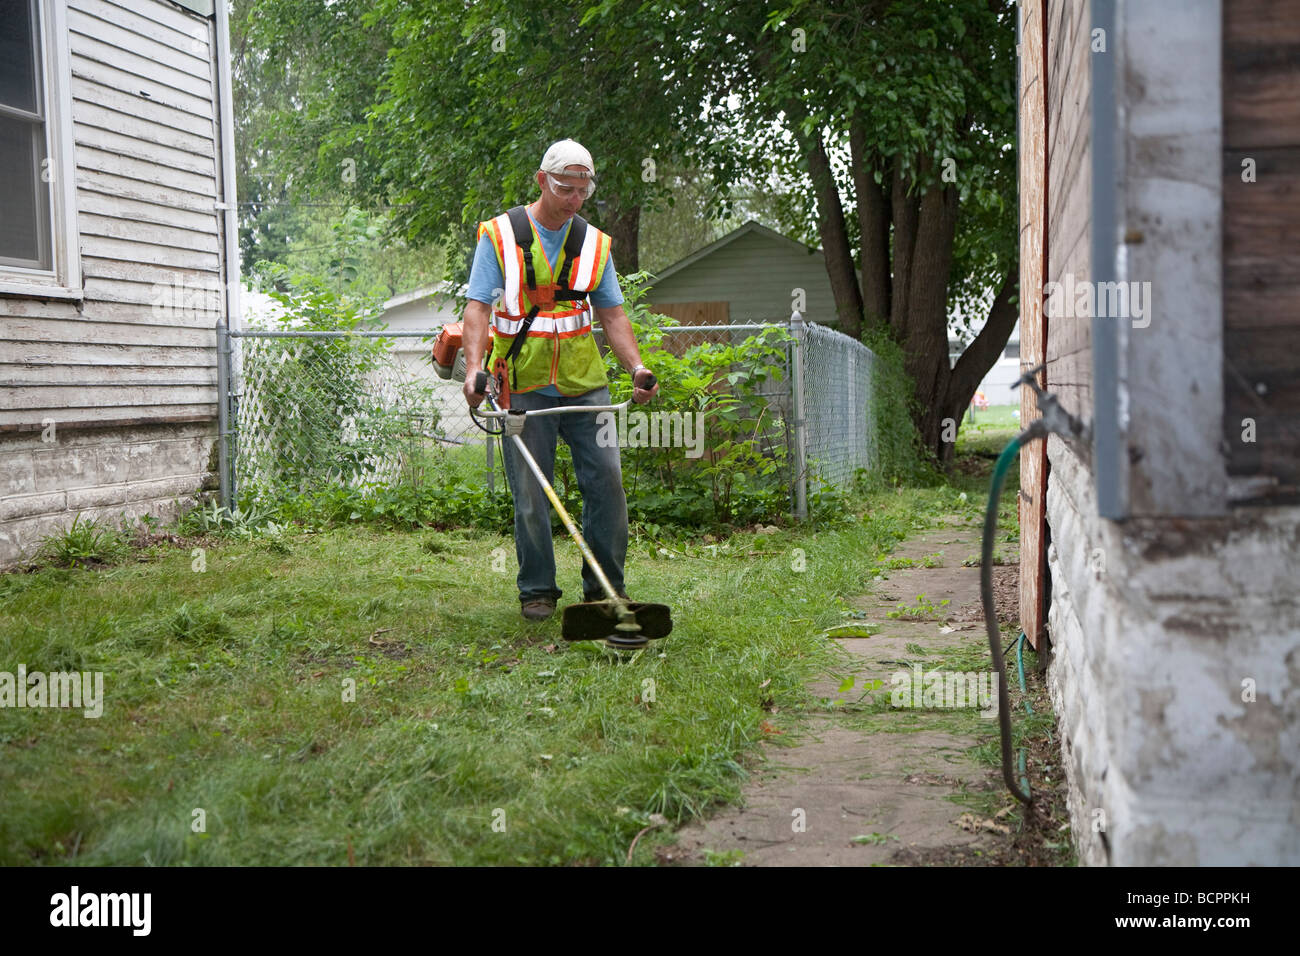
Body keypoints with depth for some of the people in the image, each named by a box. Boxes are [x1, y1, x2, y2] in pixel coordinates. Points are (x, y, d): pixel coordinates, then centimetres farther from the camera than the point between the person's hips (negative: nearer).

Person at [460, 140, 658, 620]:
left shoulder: (594, 243, 10)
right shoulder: (500, 235, -1)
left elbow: (612, 314, 12)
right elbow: (478, 307, -6)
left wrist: (637, 367, -2)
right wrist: (474, 366, -22)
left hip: (584, 383, 3)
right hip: (522, 387, -3)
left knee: (607, 480, -2)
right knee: (530, 494, -1)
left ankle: (605, 588, 10)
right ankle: (537, 591, 13)